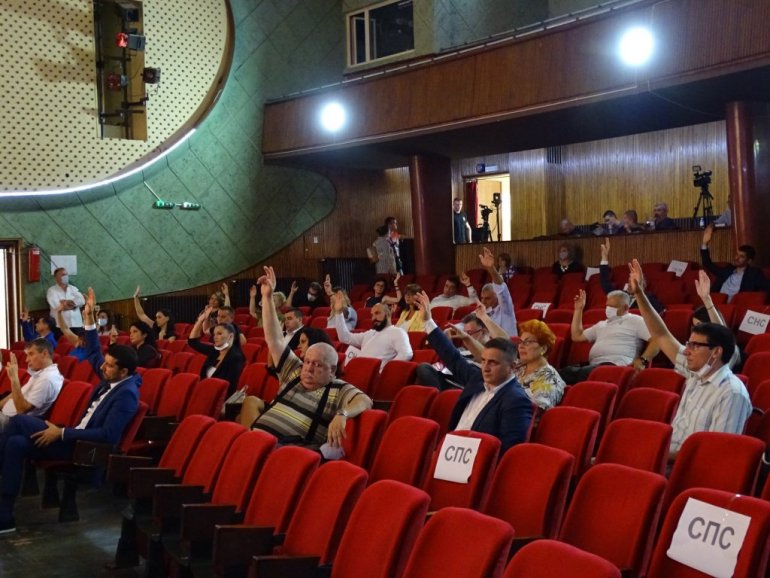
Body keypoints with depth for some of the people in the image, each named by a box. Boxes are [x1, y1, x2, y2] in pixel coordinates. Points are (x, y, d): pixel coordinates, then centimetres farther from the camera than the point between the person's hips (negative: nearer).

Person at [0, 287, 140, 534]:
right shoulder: (113, 379, 6)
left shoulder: (126, 394, -20)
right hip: (76, 438, 9)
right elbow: (94, 354, 22)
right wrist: (89, 319, 9)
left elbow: (108, 435, -27)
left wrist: (62, 433, -23)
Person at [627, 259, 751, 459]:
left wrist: (669, 455, -22)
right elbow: (661, 336, 12)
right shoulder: (696, 373, 9)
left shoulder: (732, 393, -15)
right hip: (668, 456, 8)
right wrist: (639, 294, 7)